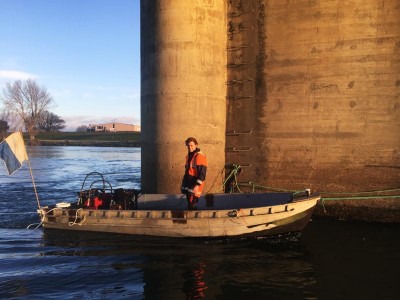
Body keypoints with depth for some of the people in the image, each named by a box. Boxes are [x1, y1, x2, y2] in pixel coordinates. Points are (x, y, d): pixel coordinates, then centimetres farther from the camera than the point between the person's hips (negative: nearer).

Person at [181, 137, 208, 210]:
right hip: (188, 183, 8)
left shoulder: (200, 156, -14)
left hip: (195, 185, -8)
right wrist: (184, 182, 22)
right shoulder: (188, 156, 13)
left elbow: (202, 173, -19)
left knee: (191, 206, -10)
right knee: (189, 204, 14)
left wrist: (197, 185, -24)